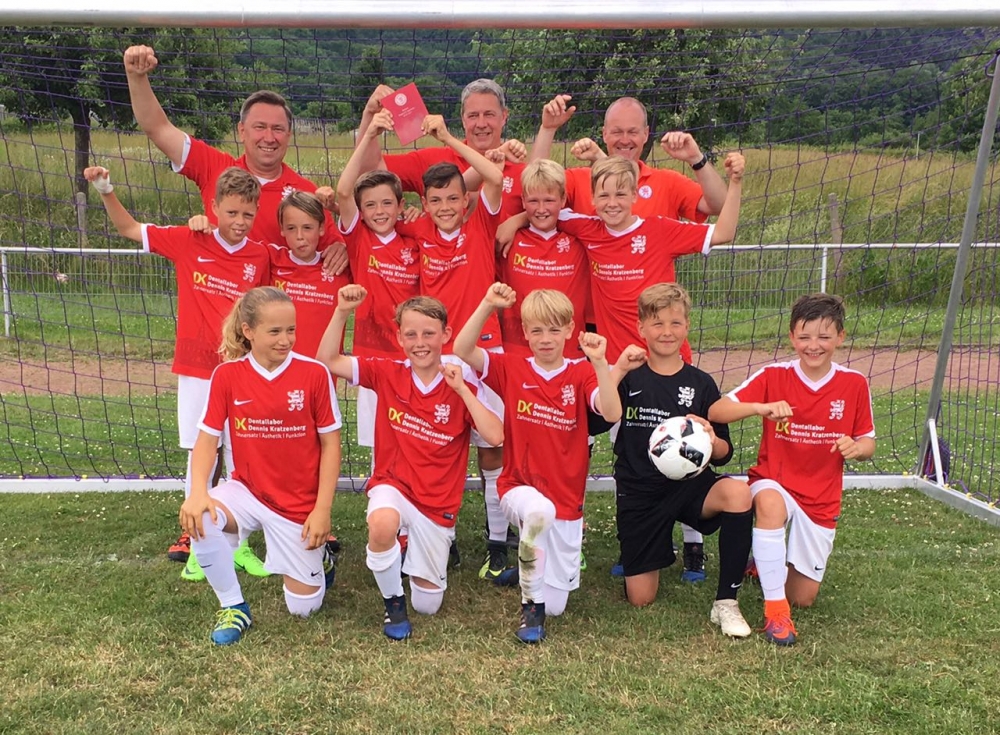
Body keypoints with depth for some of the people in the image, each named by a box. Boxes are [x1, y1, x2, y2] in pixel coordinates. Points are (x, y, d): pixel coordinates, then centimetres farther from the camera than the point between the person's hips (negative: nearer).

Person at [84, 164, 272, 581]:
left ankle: (239, 543, 19)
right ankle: (196, 543, 18)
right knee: (199, 456, 6)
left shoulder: (260, 256, -1)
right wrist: (106, 191, -7)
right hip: (196, 370, -1)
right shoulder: (188, 242, -3)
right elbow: (128, 228, 5)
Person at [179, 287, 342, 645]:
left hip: (300, 503, -2)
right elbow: (207, 438, -6)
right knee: (200, 520, -30)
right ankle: (234, 608, -5)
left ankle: (319, 552, 37)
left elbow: (330, 444, -8)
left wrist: (322, 510, -12)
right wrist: (198, 492, -24)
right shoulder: (227, 375, -8)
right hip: (247, 490, 2)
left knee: (303, 606, 2)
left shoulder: (314, 373, -13)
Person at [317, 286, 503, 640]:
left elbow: (495, 436, -20)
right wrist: (342, 312, -18)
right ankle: (393, 603, -9)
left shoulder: (462, 385, -8)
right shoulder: (388, 374, -4)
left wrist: (461, 390, -24)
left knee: (427, 605, 6)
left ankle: (434, 548, 41)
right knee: (383, 522, -39)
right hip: (392, 484, 0)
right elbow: (328, 361, -7)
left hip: (438, 501, 0)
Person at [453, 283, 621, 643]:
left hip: (567, 502, 1)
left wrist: (599, 362, -31)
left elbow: (612, 413, -21)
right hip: (520, 489, -1)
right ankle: (530, 605, -19)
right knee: (540, 511, -40)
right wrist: (488, 305, -24)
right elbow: (462, 350, -15)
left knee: (555, 606, 2)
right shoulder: (512, 369, -1)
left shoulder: (581, 374, -3)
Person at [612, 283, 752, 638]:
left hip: (690, 484, 1)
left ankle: (726, 602, -18)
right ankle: (659, 551, 34)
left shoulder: (701, 384, 2)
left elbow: (723, 454, 3)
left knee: (738, 493, -34)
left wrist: (710, 440, -19)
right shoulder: (629, 377, -1)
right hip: (639, 492, 0)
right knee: (641, 600, -2)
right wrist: (617, 371, -22)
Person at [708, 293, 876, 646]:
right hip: (774, 484, -2)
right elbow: (716, 411, -17)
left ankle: (773, 561, 38)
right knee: (770, 502, -41)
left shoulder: (854, 384, -5)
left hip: (821, 501, 2)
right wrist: (760, 407, -35)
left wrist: (856, 448, -20)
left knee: (804, 598, 4)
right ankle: (775, 608, -29)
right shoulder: (774, 376, -10)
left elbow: (867, 443, 4)